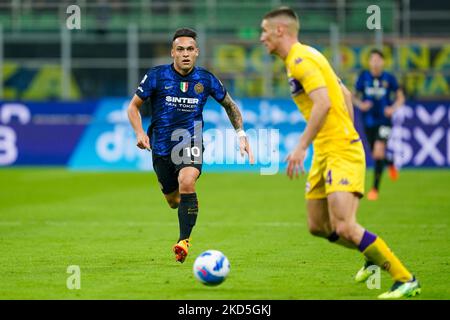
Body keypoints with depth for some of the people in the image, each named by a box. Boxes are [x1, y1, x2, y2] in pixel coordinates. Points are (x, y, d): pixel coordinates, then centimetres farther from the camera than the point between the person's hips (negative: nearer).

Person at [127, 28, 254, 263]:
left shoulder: (206, 79, -2)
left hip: (190, 143, -1)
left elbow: (229, 105, 15)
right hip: (161, 146, 1)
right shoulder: (157, 76, -6)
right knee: (173, 200, 10)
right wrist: (140, 133, -14)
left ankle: (184, 240, -23)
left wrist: (241, 134, 6)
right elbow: (133, 106, 2)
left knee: (186, 182, -29)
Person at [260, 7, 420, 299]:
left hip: (341, 153, -10)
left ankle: (406, 280, -12)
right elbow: (345, 95, 23)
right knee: (318, 226, 13)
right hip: (325, 153, 10)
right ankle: (375, 258, 31)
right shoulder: (305, 57, 18)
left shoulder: (301, 60, -13)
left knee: (344, 227, -19)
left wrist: (301, 147, -26)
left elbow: (323, 103, -25)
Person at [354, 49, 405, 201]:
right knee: (377, 154, 13)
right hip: (369, 121, 3)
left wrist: (393, 108, -12)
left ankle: (375, 188, -10)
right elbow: (355, 96, 9)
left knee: (378, 152, -18)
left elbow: (400, 98, 6)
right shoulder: (364, 77, -1)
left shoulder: (389, 78, -4)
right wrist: (360, 104, -12)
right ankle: (390, 163, 50)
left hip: (384, 120, -3)